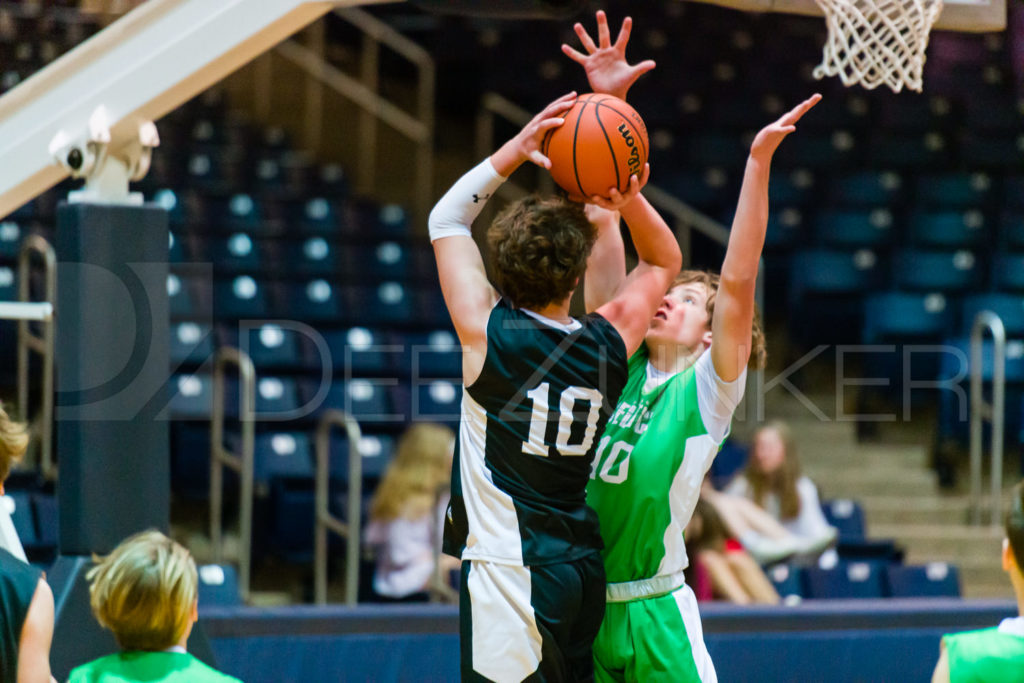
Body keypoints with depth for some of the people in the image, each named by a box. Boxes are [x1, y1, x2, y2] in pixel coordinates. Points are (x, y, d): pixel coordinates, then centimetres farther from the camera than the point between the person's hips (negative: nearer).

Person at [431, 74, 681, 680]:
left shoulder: (490, 333, -9)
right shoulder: (608, 344, 3)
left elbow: (446, 220, 5)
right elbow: (664, 260, 22)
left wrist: (516, 151, -1)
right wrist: (630, 201, 3)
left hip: (511, 574, -6)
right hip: (583, 566, 6)